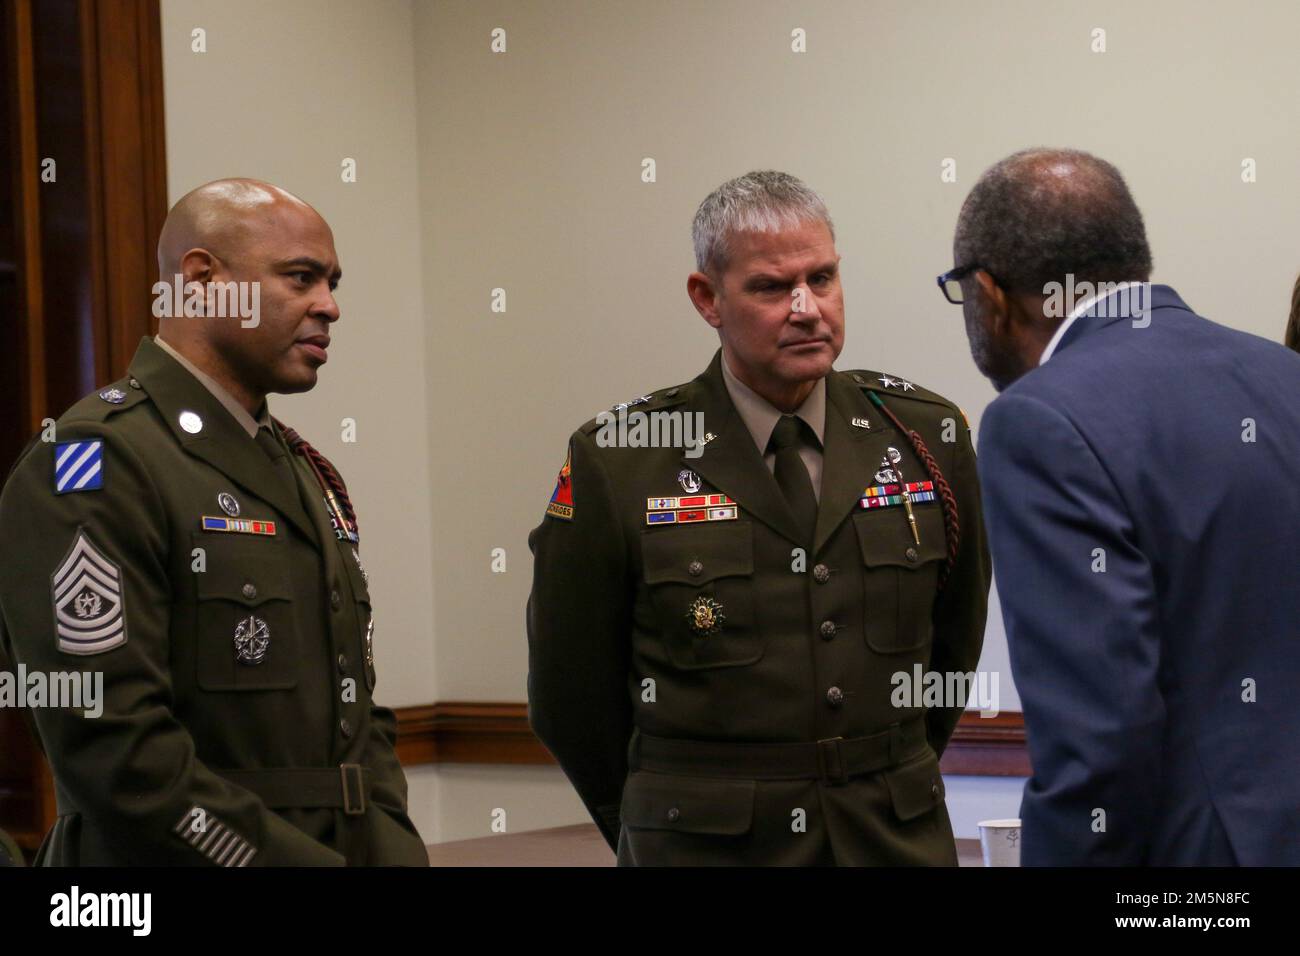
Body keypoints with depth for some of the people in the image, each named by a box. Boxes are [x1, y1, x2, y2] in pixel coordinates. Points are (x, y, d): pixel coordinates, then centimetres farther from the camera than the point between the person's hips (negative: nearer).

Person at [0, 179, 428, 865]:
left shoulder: (306, 472, 14)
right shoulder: (98, 463, -14)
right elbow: (111, 749, -22)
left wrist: (394, 848, -2)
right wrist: (307, 861, -21)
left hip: (347, 846, 8)